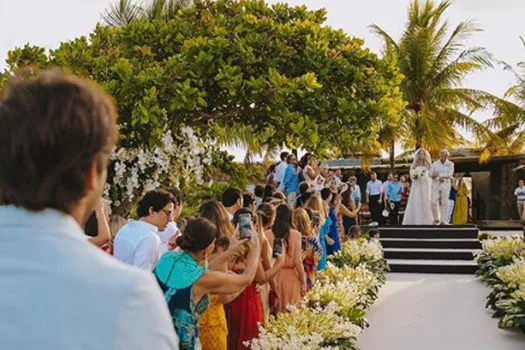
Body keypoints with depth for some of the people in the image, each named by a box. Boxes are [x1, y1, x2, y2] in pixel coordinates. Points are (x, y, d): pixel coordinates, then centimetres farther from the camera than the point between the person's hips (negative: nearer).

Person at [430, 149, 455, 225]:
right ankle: (436, 219, 8)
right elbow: (431, 174, -2)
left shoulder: (450, 164, 6)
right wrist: (444, 176, -13)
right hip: (435, 185, 1)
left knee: (444, 203, -5)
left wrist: (439, 174, -12)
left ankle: (443, 220, -2)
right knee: (434, 202, -7)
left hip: (445, 185, -1)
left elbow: (450, 174, -9)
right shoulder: (435, 164, 10)